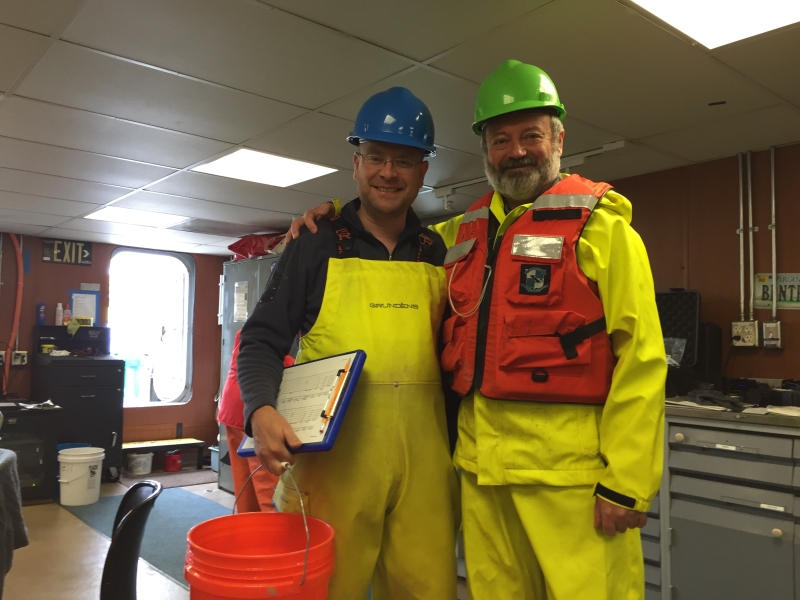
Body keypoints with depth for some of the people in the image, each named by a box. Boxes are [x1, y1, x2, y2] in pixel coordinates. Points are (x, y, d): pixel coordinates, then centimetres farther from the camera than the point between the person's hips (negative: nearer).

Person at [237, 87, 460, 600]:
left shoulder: (439, 257, 11)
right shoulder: (316, 251, 5)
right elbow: (263, 341, 3)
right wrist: (261, 410, -15)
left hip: (424, 460, 3)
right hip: (333, 456, -2)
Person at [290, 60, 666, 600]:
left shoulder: (600, 226, -2)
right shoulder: (465, 232, 14)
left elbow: (640, 358, -9)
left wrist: (626, 483, -13)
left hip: (569, 468, -5)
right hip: (480, 461, 5)